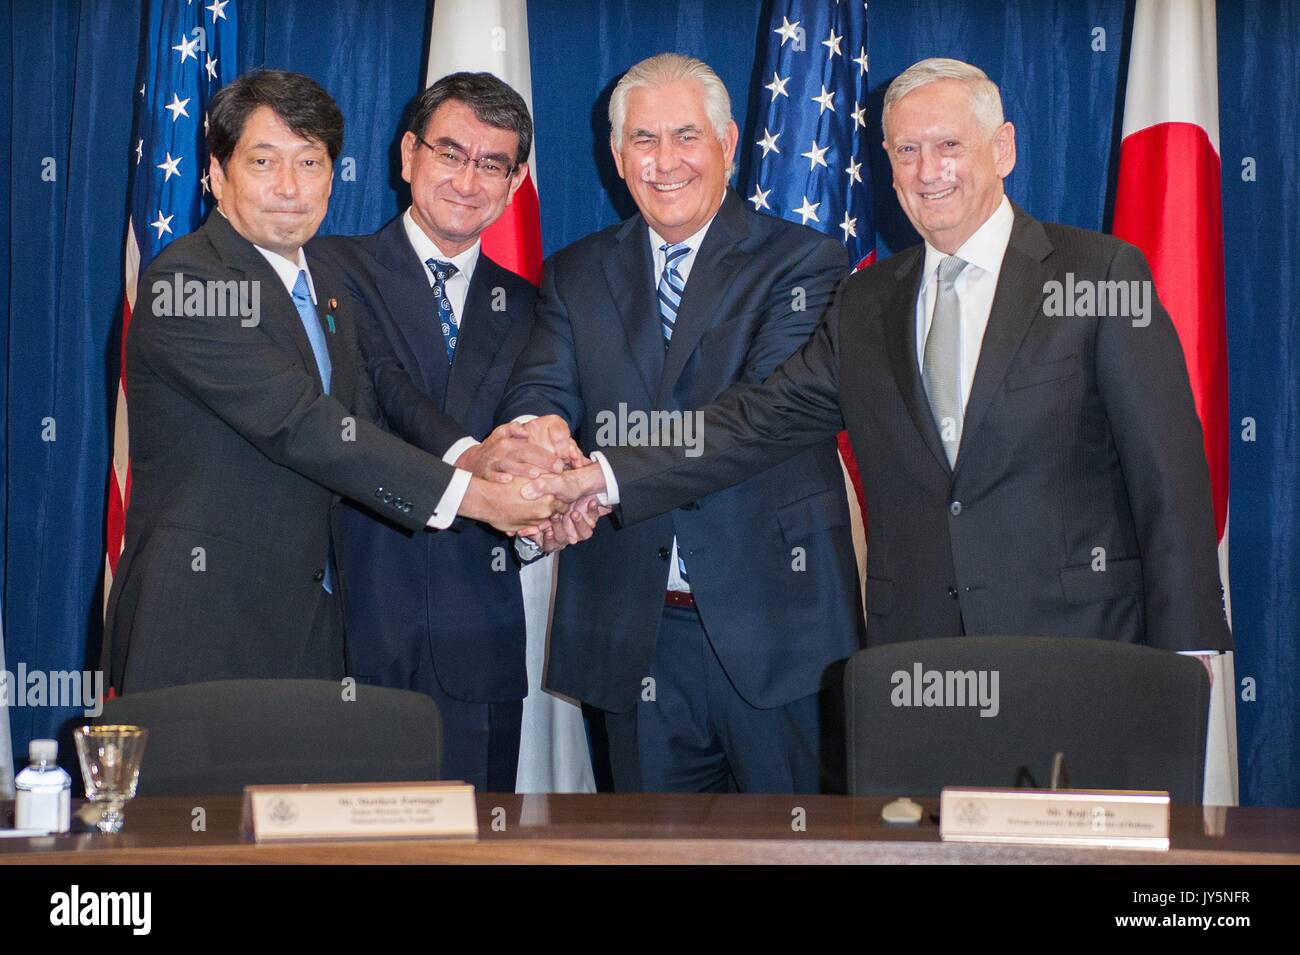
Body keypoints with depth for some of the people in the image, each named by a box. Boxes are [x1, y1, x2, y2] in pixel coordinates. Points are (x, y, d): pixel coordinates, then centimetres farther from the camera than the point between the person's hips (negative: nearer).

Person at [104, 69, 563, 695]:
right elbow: (297, 423, -22)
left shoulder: (326, 286, 15)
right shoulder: (185, 280, -14)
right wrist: (471, 495, -23)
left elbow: (367, 421, 4)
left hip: (310, 620, 7)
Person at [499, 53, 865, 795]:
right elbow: (538, 392, -1)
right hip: (635, 629, 3)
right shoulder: (576, 276, 12)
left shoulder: (804, 263, -2)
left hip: (773, 620, -3)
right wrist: (541, 434, -29)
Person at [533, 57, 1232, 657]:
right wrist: (603, 477, -8)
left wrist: (1185, 650, -9)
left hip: (1076, 645, -3)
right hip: (912, 647, 3)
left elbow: (1168, 475, -4)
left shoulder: (1103, 274, -1)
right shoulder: (865, 304, 12)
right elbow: (760, 421, 4)